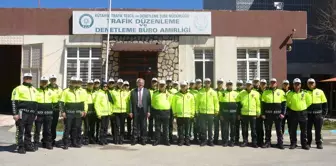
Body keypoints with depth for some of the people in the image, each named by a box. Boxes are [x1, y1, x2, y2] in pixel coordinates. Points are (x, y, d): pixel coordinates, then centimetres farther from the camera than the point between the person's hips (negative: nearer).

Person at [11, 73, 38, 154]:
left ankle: (28, 145, 19)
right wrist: (15, 113, -15)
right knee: (20, 131, -3)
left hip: (31, 113, 6)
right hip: (22, 113, -6)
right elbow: (14, 102, -8)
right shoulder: (18, 88, -2)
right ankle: (20, 147, 1)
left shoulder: (34, 89, 18)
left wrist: (35, 113, 20)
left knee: (28, 131, 12)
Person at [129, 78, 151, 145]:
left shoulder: (147, 91, 5)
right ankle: (135, 139, 12)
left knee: (144, 126, 4)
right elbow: (131, 102, 4)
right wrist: (131, 111, -3)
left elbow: (149, 102, 1)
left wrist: (148, 111, -6)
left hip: (144, 110, 0)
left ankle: (143, 140, 14)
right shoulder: (133, 92, 5)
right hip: (135, 110, 0)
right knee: (135, 126, 4)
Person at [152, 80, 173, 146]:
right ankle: (157, 140, 11)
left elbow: (171, 102, 13)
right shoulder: (155, 93, 7)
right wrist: (155, 108, 8)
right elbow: (153, 103, 15)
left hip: (166, 112, 0)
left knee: (166, 128, 4)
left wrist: (168, 108, 8)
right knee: (157, 127, 4)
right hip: (157, 112, 0)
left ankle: (166, 140, 12)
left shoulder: (169, 93, 6)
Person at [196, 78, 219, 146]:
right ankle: (203, 140, 11)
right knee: (203, 127, 1)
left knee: (210, 128, 7)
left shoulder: (213, 92, 5)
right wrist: (197, 110, 2)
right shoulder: (200, 92, 5)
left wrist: (216, 110, -1)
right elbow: (197, 102, 7)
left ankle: (210, 141, 15)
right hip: (202, 112, 0)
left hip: (211, 112, 0)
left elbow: (216, 102, 4)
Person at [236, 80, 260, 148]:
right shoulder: (241, 93, 6)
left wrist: (258, 112, 0)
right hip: (244, 114, 1)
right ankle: (245, 141, 16)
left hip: (252, 114, -1)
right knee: (244, 129, 6)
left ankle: (254, 142, 9)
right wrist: (238, 114, 6)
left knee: (253, 129, 2)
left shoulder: (256, 93, 4)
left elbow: (258, 104, 5)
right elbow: (238, 104, 9)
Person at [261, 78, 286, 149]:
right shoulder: (265, 92, 7)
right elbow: (263, 104, 7)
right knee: (268, 129, 6)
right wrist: (263, 113, 1)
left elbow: (284, 103, 4)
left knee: (279, 129, 2)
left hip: (278, 113, -1)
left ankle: (280, 143, 10)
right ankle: (267, 142, 15)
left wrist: (283, 113, -4)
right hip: (268, 114, 1)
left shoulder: (281, 92, 6)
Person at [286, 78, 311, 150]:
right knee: (292, 130, 3)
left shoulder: (305, 93, 0)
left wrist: (304, 107, 10)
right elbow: (288, 102, 13)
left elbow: (309, 102, 11)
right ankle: (293, 144, 12)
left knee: (304, 130, 4)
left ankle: (304, 144, 13)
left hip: (303, 113, 0)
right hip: (293, 113, 0)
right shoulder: (290, 94, 0)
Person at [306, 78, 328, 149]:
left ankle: (319, 143, 14)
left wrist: (324, 113, 1)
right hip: (308, 114, 0)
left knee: (318, 130, 5)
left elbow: (325, 103, 8)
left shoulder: (320, 92, 6)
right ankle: (308, 143, 16)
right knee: (308, 130, 5)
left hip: (318, 114, 0)